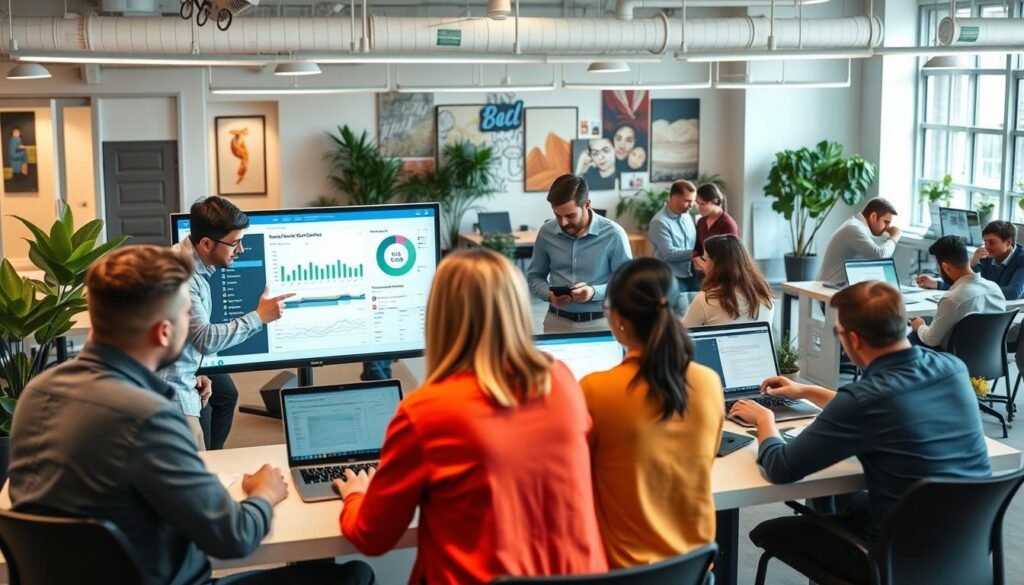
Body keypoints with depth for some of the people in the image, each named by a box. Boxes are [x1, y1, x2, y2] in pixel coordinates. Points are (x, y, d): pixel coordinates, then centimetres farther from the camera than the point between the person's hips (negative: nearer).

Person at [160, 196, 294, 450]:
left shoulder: (195, 264, 5)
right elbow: (205, 340, -31)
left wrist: (195, 373, 9)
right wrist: (258, 317, -23)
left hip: (183, 374, 10)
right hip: (171, 390, -10)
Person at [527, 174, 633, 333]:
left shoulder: (613, 234, -6)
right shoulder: (546, 233, 3)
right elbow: (534, 277, 14)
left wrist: (594, 292, -19)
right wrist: (549, 294, -7)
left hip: (600, 322, -2)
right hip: (557, 321, 2)